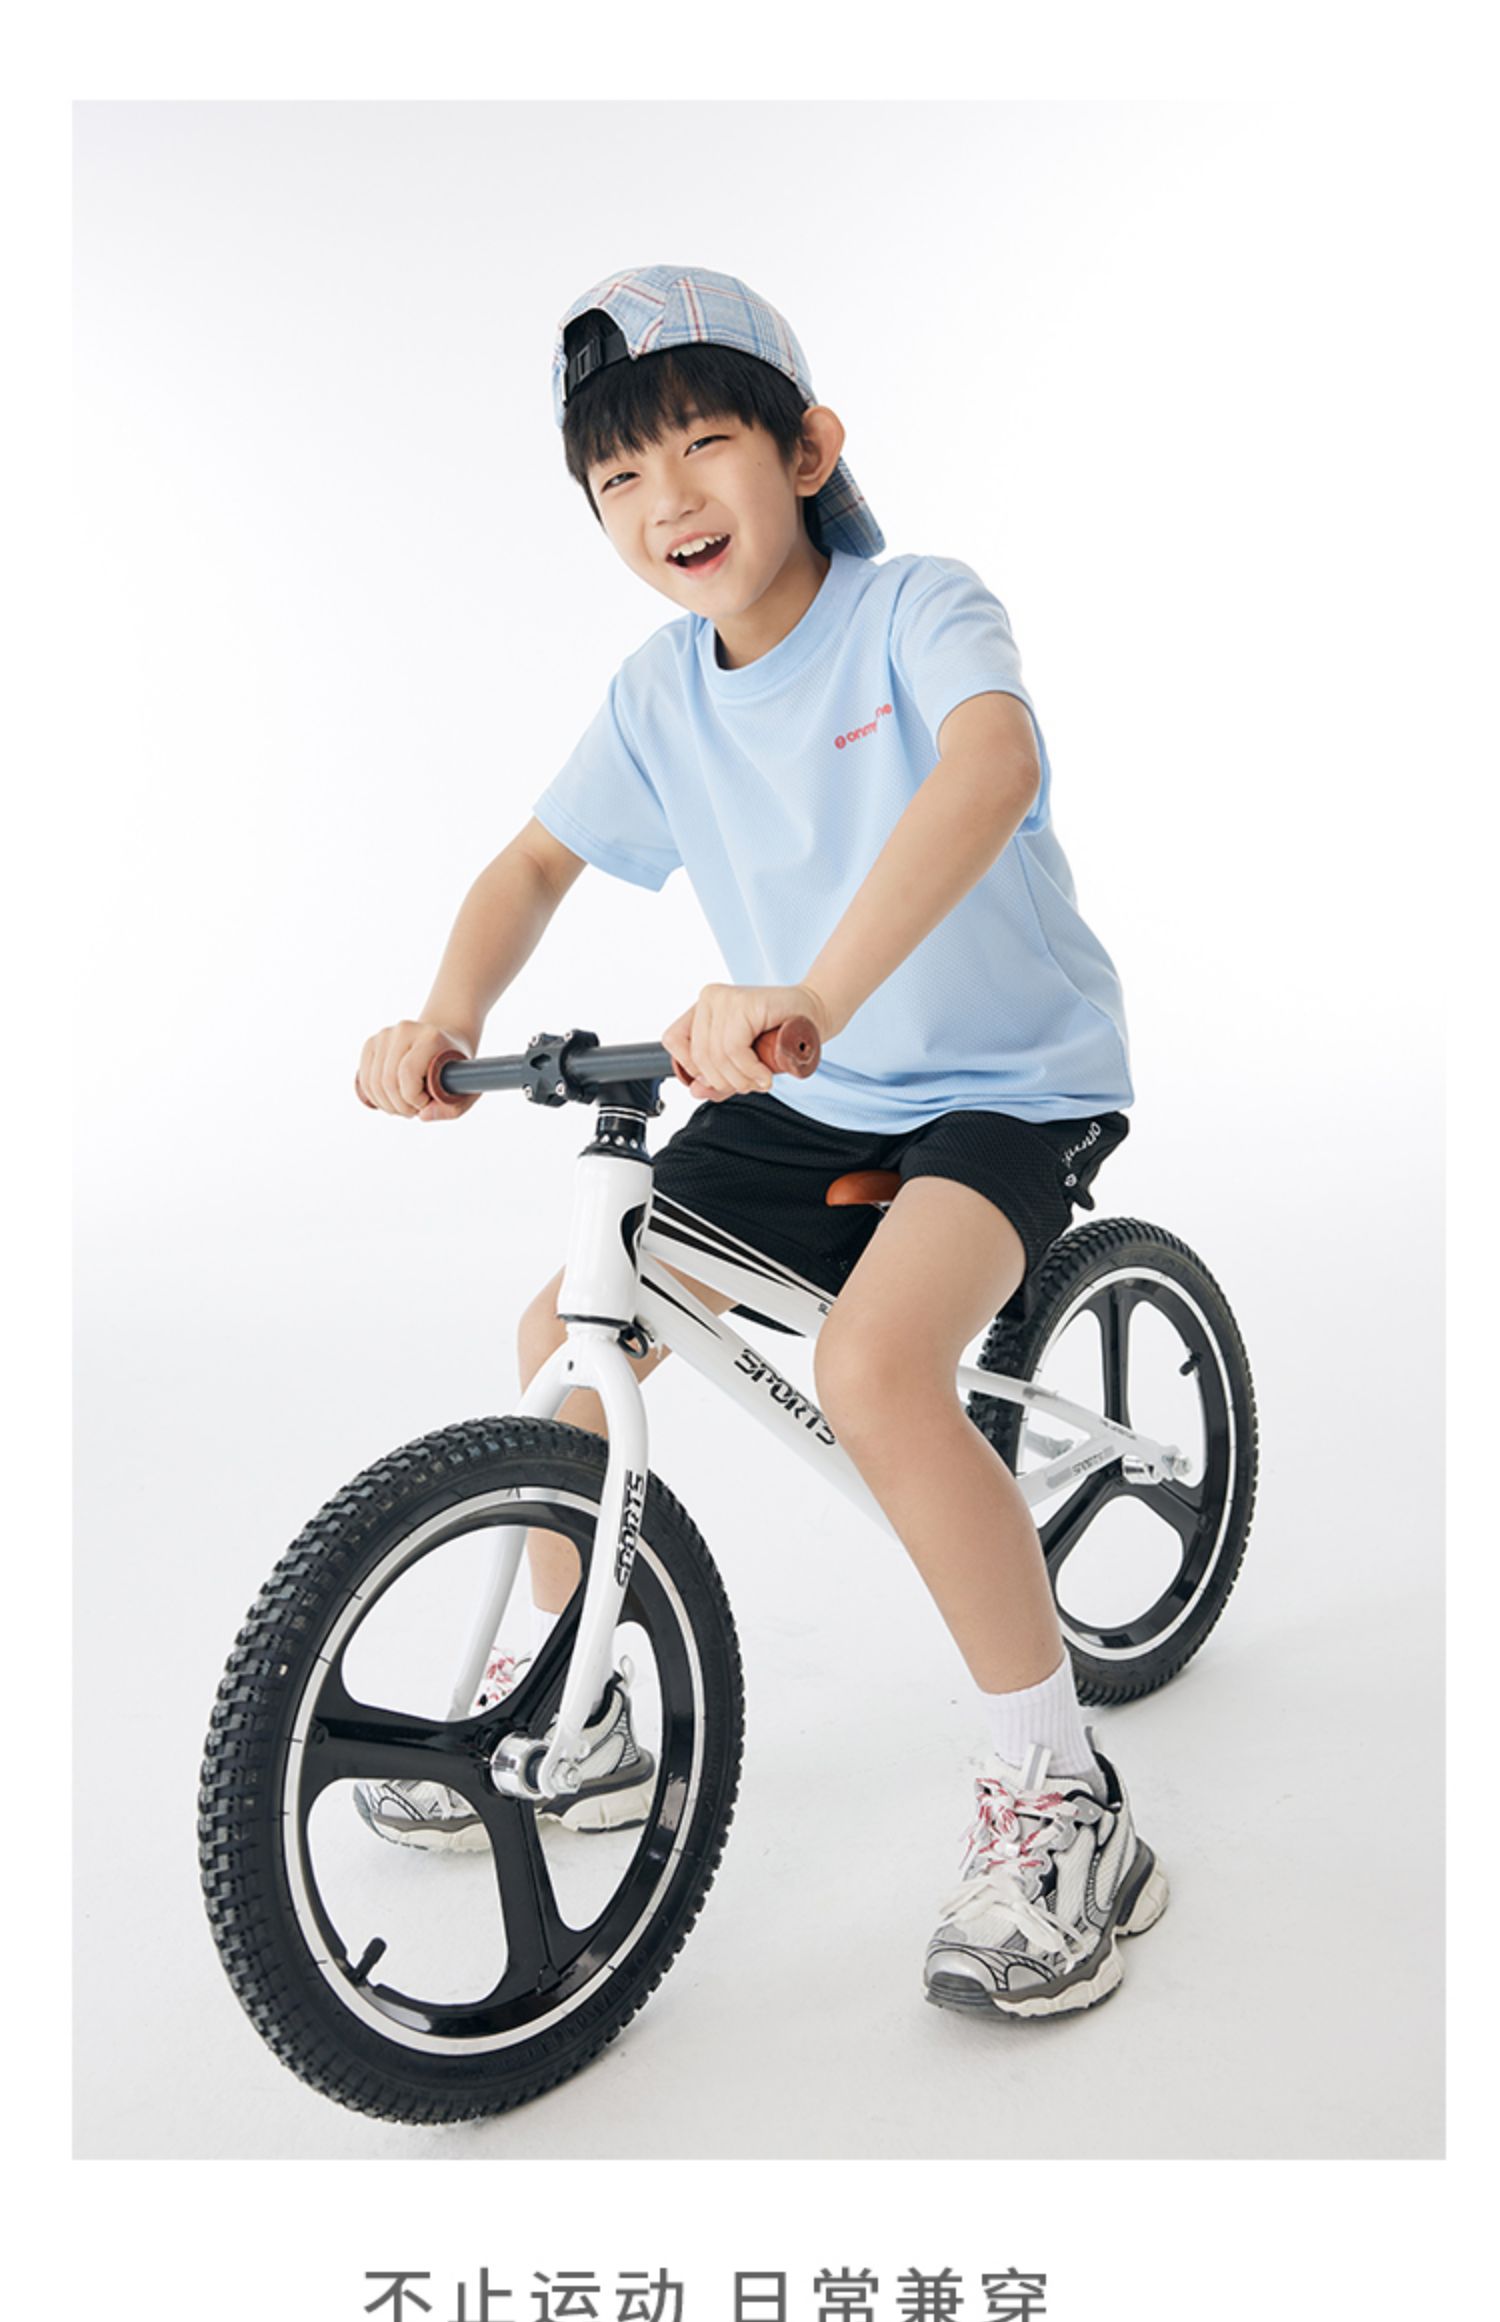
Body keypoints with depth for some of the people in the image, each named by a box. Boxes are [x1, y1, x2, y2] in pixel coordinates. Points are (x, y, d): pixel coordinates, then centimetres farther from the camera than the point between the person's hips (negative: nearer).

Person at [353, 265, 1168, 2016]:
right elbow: (538, 863, 8)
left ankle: (1061, 1804, -13)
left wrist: (811, 992, -56)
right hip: (805, 1096, 7)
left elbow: (994, 763, -40)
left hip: (1011, 1086, -7)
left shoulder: (916, 609, -19)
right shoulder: (660, 692, 0)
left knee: (871, 1364, -32)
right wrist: (443, 1019, -13)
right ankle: (571, 1716, 23)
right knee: (567, 1329, 2)